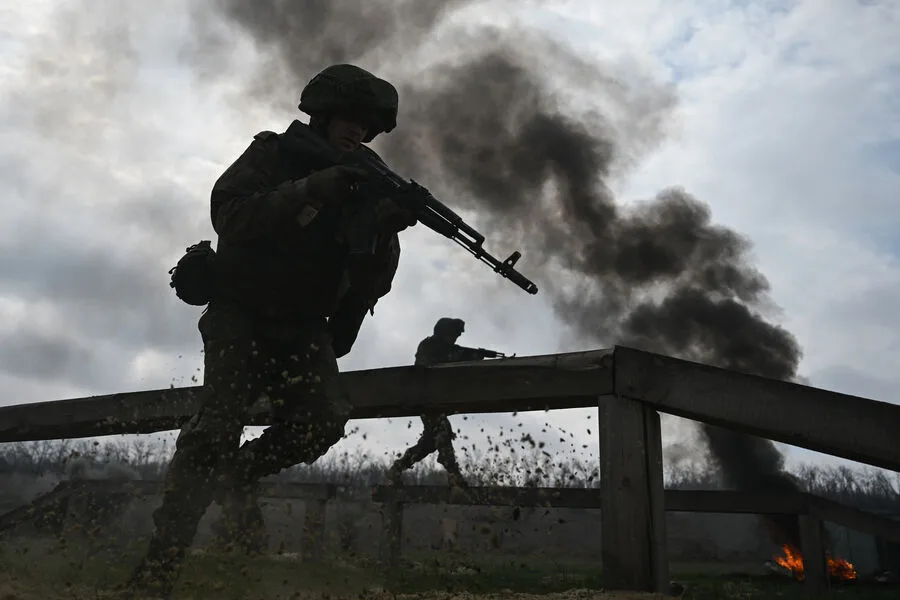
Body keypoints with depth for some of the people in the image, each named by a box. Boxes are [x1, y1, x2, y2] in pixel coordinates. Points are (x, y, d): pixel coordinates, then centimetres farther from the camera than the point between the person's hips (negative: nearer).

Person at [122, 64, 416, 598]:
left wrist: (388, 227, -26)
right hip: (242, 314, -3)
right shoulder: (272, 155, -6)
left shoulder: (365, 183, 2)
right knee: (220, 424, -16)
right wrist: (315, 191, -34)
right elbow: (231, 213, -26)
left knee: (327, 418, -17)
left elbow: (371, 283, -5)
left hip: (303, 325, 4)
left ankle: (240, 475, 12)